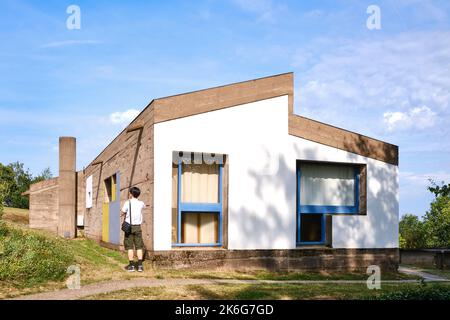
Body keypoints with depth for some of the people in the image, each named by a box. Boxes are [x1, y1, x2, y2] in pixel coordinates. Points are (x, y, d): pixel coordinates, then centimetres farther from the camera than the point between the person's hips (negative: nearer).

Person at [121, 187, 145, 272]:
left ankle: (132, 265, 2)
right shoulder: (140, 203, 3)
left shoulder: (127, 203, -8)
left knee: (130, 247, 3)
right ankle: (140, 265, 1)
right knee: (139, 247, 5)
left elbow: (123, 213, 0)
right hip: (137, 227, 2)